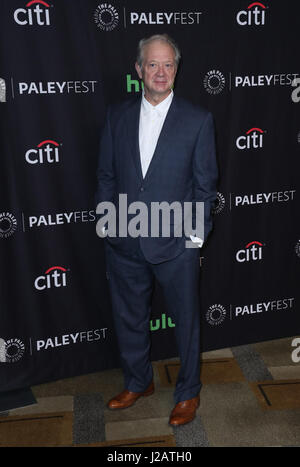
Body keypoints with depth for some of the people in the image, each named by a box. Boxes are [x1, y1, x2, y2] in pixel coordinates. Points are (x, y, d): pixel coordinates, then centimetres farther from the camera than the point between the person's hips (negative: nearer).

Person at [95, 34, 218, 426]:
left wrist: (196, 235, -6)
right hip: (124, 244, 3)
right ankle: (138, 383, 44)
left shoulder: (198, 120, -4)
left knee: (186, 320, 13)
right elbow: (106, 175, 8)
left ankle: (188, 392, 37)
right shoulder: (117, 115, 4)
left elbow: (205, 184, -3)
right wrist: (106, 221, 3)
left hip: (176, 244, -3)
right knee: (129, 319, 19)